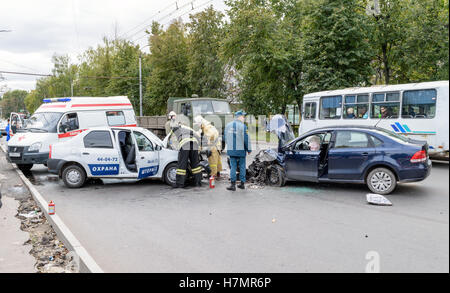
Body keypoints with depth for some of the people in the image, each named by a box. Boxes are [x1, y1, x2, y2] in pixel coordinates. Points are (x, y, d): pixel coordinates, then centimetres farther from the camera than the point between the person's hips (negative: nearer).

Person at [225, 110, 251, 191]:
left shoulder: (228, 125, 7)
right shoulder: (243, 126, -11)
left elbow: (226, 138, 15)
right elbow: (246, 139, -11)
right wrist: (249, 149, 0)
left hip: (231, 150, 4)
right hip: (241, 150, -4)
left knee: (233, 167, 5)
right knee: (242, 167, 9)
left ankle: (233, 185, 3)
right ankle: (242, 183, 17)